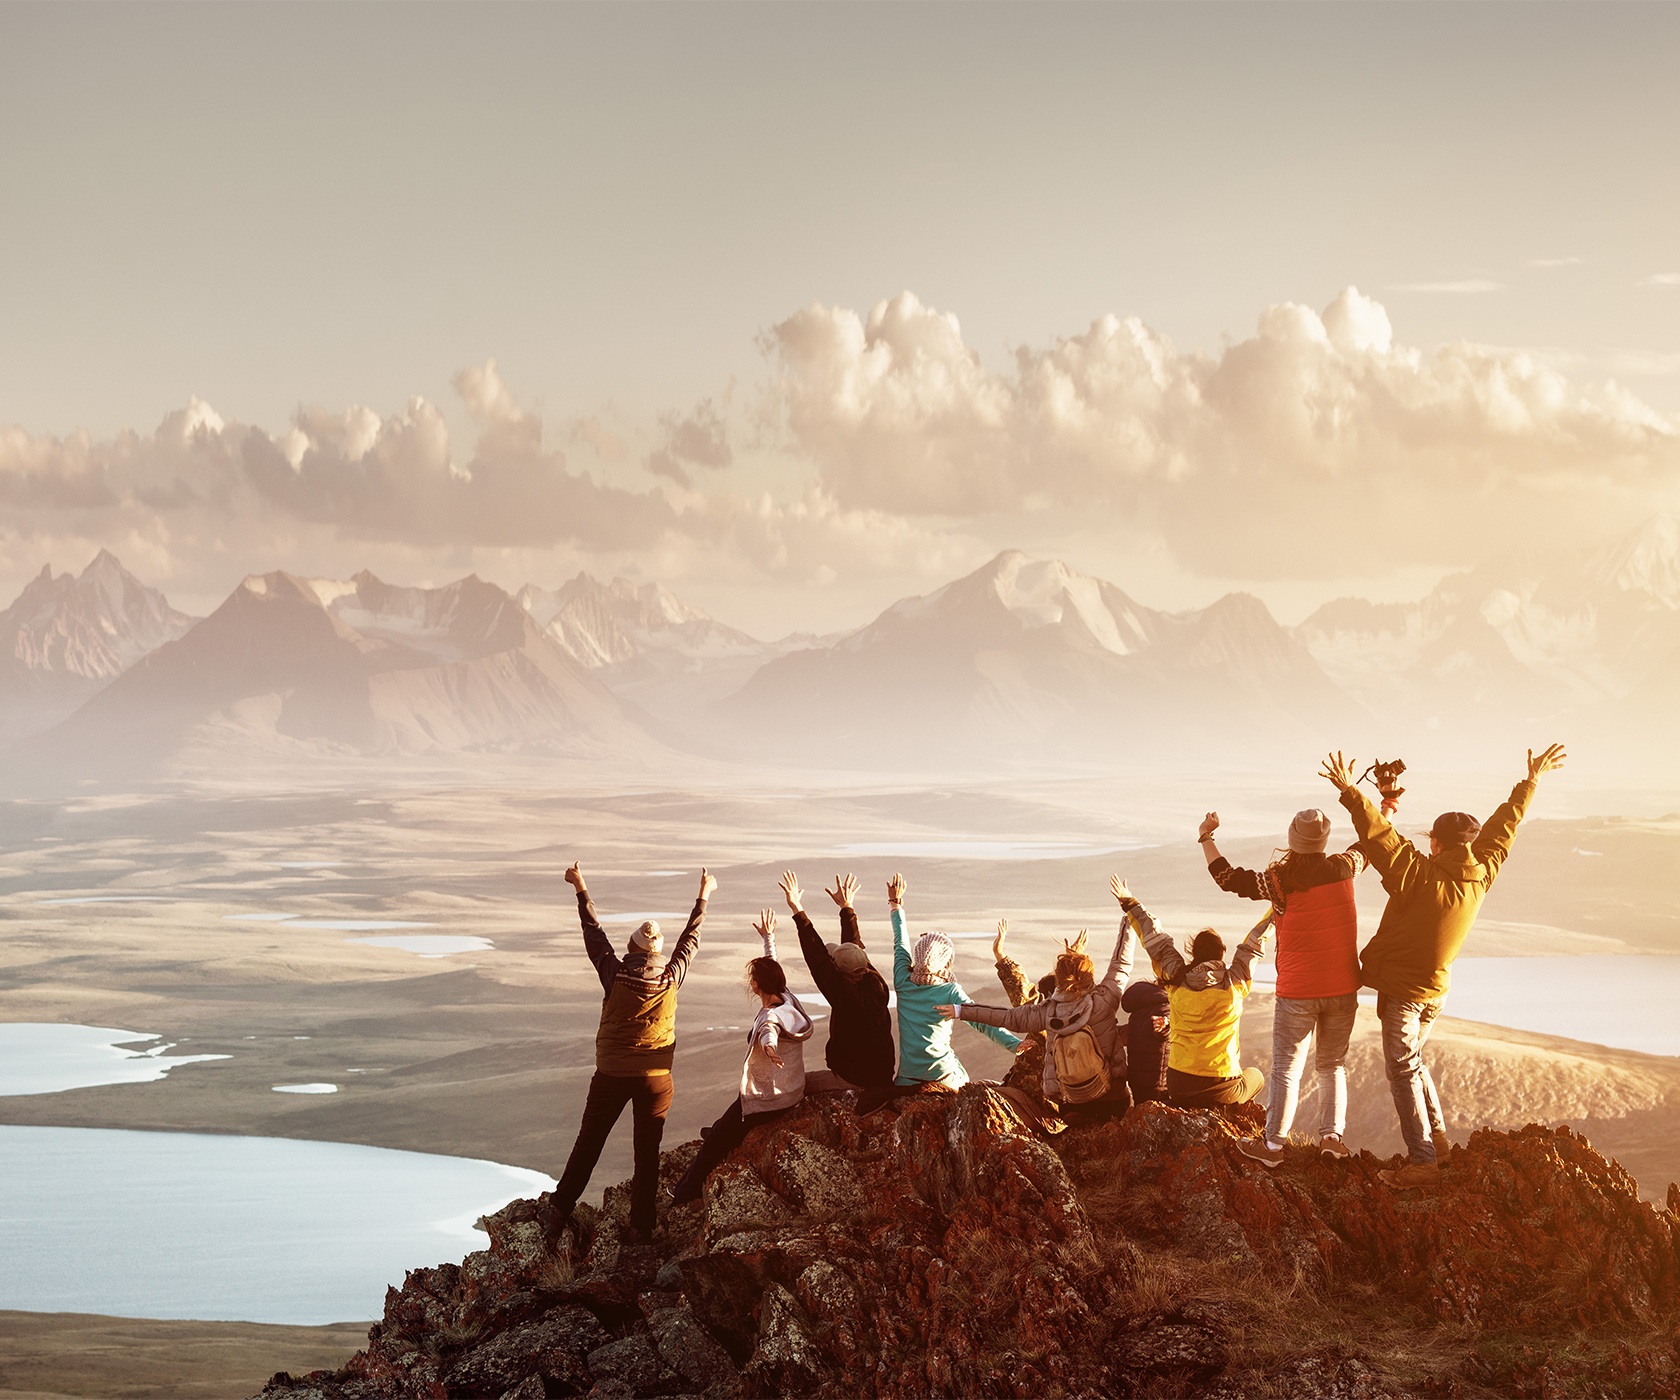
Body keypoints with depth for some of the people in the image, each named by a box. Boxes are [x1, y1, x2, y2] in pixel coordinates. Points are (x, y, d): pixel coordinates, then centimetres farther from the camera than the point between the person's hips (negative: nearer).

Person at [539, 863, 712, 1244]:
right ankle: (643, 1226, 11)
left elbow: (594, 935, 1)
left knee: (587, 1145, 8)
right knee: (648, 1154, 8)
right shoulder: (671, 979, -8)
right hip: (656, 1078, 1)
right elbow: (691, 940, 8)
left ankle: (559, 1211, 7)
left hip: (612, 1076, -1)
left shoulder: (616, 976, -12)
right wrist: (703, 897, 22)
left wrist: (581, 889, 13)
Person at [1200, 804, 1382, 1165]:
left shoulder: (1280, 880, -13)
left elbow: (1227, 877, -7)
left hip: (1297, 992, -3)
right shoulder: (1343, 869, -3)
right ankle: (1332, 1135, 9)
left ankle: (1273, 1143, 4)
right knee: (1332, 1065, 16)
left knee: (1286, 1069, 3)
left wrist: (1207, 838, 6)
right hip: (1342, 988, 3)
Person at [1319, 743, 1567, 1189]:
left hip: (1402, 991, -7)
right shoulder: (1481, 876, -4)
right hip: (1436, 989, 7)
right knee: (1414, 1060, 25)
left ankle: (1423, 1161, -4)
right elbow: (1503, 827, 8)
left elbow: (1379, 835, -29)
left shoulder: (1419, 876, -23)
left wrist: (1350, 792, -27)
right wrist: (1531, 782, 19)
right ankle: (1436, 1136, 27)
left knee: (1403, 1071, -2)